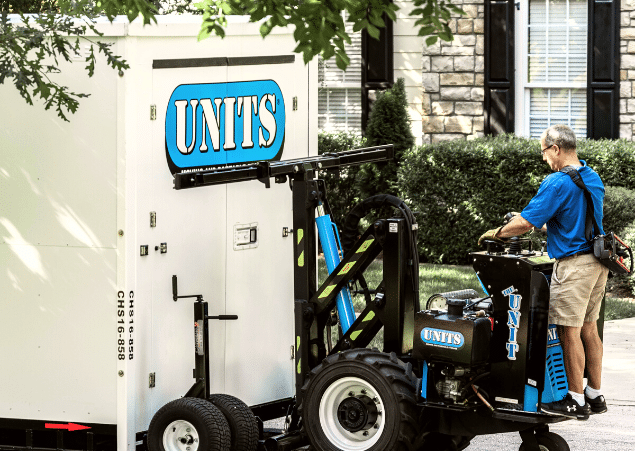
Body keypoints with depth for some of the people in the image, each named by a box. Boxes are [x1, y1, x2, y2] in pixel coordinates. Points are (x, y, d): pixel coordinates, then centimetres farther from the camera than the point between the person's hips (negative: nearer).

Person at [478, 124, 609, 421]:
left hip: (573, 264, -9)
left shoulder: (557, 183, -15)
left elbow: (526, 223, -15)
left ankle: (576, 401, -2)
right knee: (589, 329, 14)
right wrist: (544, 226, 30)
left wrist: (496, 234, 0)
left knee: (569, 331, -4)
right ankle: (595, 396, 19)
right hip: (598, 261, 9)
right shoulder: (593, 178, 13)